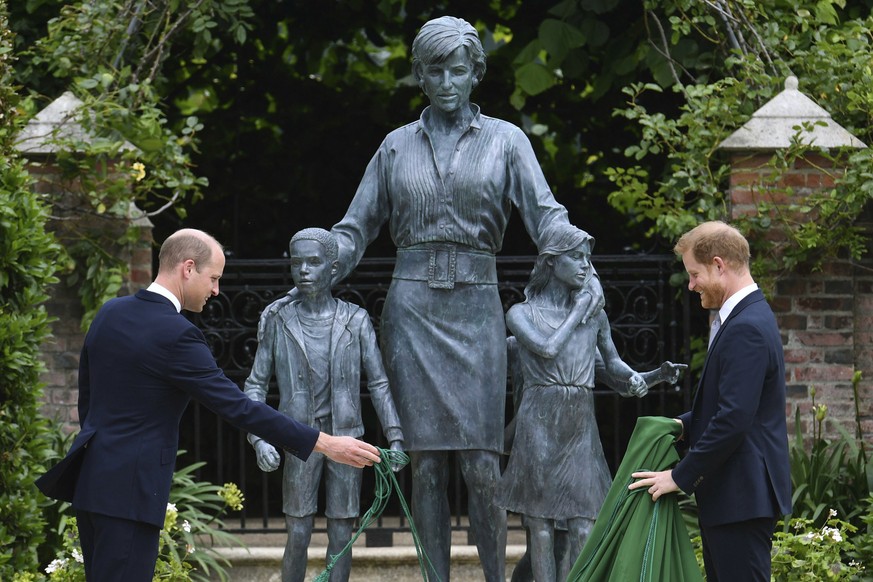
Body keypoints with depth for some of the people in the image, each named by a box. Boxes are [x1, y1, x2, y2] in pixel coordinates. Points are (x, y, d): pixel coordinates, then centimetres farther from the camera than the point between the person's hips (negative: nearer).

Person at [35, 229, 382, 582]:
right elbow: (237, 407, -19)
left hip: (92, 477, 9)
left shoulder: (110, 313, 8)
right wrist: (326, 444, -17)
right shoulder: (175, 335, -18)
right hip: (129, 488, -9)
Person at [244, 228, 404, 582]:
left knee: (341, 536, 1)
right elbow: (256, 386, 2)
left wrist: (395, 439, -9)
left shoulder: (356, 321, -1)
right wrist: (259, 439, -12)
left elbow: (378, 384, 0)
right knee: (298, 537, -4)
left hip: (346, 438, 0)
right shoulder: (278, 321, -1)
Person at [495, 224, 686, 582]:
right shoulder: (522, 313, 3)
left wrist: (635, 377, 0)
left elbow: (612, 364, 21)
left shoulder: (595, 314, 13)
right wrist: (578, 311, -2)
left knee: (583, 530, -4)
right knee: (541, 528, -3)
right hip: (539, 426, -3)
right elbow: (547, 349, -14)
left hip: (582, 428, 3)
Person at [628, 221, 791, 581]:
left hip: (742, 496, -11)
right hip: (732, 492, 11)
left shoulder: (746, 329, -19)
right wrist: (684, 425, 8)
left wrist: (681, 476, -17)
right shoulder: (749, 317, 15)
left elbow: (734, 420, -24)